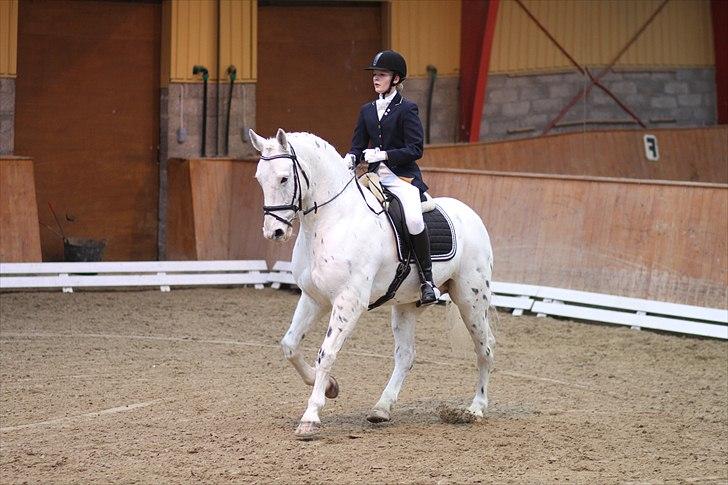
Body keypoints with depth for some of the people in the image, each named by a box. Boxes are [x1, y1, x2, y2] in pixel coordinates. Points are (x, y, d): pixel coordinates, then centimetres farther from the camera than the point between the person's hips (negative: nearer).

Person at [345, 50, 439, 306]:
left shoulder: (406, 109, -3)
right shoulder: (367, 110, 15)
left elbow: (415, 150, -9)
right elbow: (358, 145, 15)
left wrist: (383, 154, -19)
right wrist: (351, 158, -8)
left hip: (403, 176, -7)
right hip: (375, 177, 7)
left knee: (414, 220, -31)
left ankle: (427, 278, -18)